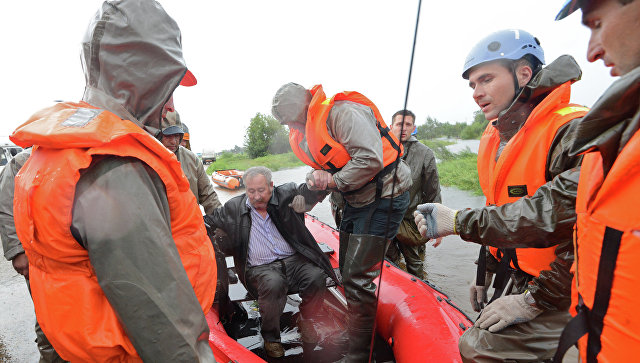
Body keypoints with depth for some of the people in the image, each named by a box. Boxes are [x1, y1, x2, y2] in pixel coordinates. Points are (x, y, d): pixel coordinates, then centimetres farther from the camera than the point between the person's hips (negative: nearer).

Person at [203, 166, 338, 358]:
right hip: (260, 268, -1)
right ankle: (270, 336, -6)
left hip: (293, 259, 1)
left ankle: (306, 322, 4)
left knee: (316, 277, -26)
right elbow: (208, 222, 18)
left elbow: (315, 190, -9)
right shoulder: (233, 208, 6)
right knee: (273, 284, -34)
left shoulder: (286, 195, 2)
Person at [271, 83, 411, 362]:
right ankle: (356, 335, 38)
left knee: (357, 278, -10)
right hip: (356, 200, 10)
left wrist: (334, 181, -18)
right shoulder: (304, 132, 9)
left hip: (383, 195, -10)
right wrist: (317, 177, -9)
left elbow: (370, 159, -30)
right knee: (347, 273, 17)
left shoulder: (341, 112, -22)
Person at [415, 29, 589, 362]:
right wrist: (485, 275, 16)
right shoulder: (495, 138, 7)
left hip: (558, 294, -8)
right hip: (515, 281, 8)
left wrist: (535, 300, -23)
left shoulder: (573, 132, -21)